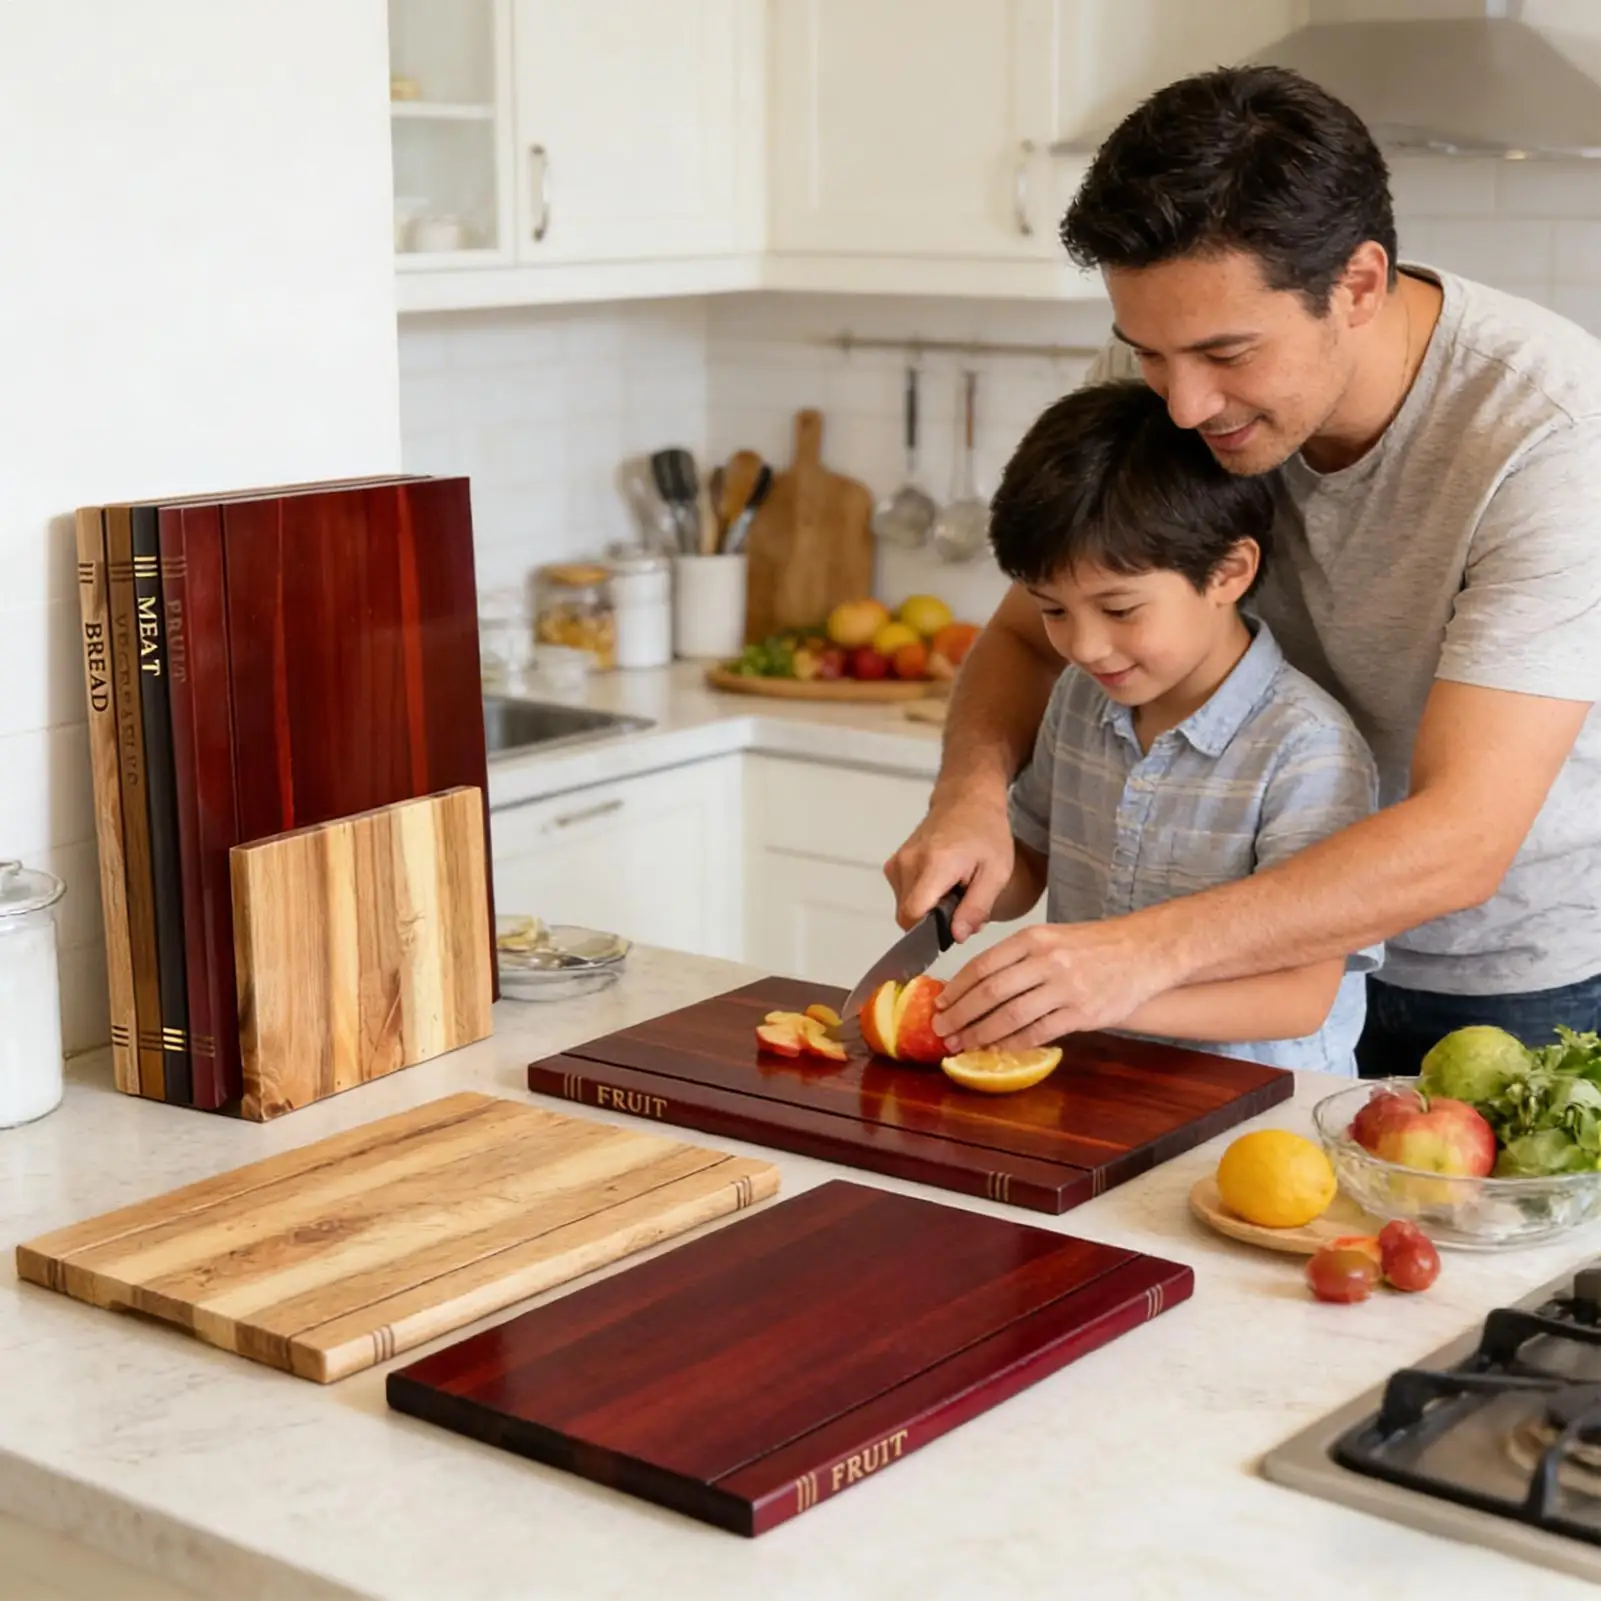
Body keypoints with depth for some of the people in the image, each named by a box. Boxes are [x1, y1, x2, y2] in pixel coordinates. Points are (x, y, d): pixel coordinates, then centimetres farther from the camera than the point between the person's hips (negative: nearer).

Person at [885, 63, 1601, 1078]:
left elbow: (1461, 840, -35)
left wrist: (1150, 950, -46)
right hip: (1313, 941, 4)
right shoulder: (1158, 374, -14)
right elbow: (1029, 635, -2)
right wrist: (972, 788, -25)